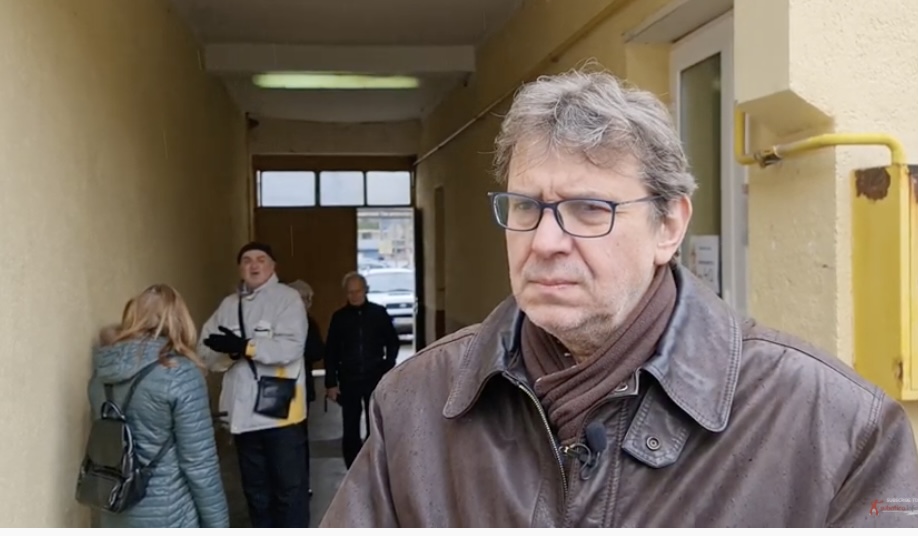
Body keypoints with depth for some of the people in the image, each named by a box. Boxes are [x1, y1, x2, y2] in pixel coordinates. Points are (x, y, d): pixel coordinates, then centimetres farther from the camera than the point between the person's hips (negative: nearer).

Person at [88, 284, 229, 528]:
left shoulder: (102, 370, 1)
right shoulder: (180, 374, -17)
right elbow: (199, 463, -16)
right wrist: (217, 525, -8)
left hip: (116, 514, 6)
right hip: (167, 517, -6)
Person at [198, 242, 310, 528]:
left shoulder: (288, 298, -5)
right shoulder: (228, 305, 12)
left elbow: (291, 347, -18)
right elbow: (207, 350, 5)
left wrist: (245, 346, -24)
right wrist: (231, 351, -15)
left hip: (280, 410, -5)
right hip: (243, 412, 6)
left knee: (289, 486, 2)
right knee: (255, 488, 18)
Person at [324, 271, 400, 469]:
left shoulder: (379, 313, 1)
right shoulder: (339, 317, 2)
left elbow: (393, 343, 8)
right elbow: (331, 352, 3)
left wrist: (387, 369, -3)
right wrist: (331, 382, -2)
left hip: (375, 379, 0)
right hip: (348, 380, 0)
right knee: (350, 430, 3)